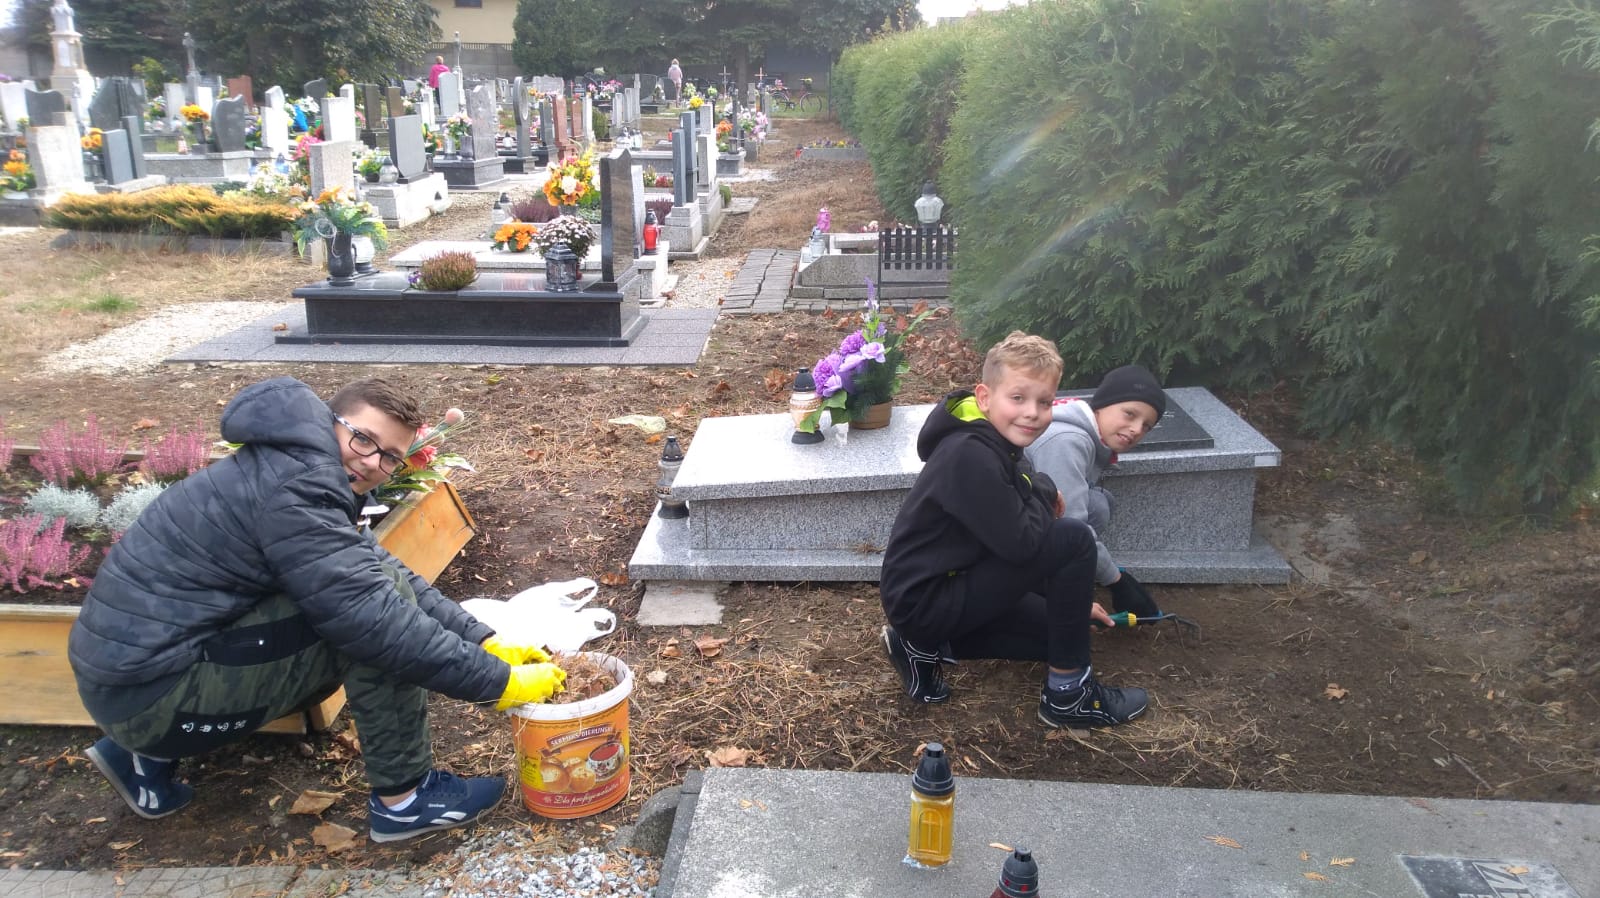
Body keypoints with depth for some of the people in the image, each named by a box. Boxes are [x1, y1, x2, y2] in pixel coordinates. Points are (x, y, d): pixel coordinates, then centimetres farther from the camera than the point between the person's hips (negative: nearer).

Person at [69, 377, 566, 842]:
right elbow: (377, 620, -26)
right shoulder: (293, 489, -22)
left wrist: (485, 643, 1)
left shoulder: (300, 468, 9)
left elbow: (391, 574, 8)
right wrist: (500, 682, -19)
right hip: (150, 686, -10)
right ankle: (403, 798, -4)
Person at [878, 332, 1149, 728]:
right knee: (1075, 539, -19)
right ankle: (1068, 694, -5)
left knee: (1060, 628, 23)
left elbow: (1014, 541, 15)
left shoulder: (998, 444, 6)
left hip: (947, 586, 10)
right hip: (923, 600, -10)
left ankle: (928, 644, 15)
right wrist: (1044, 491, -10)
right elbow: (1020, 542, -29)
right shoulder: (970, 455, -25)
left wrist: (1072, 600, 15)